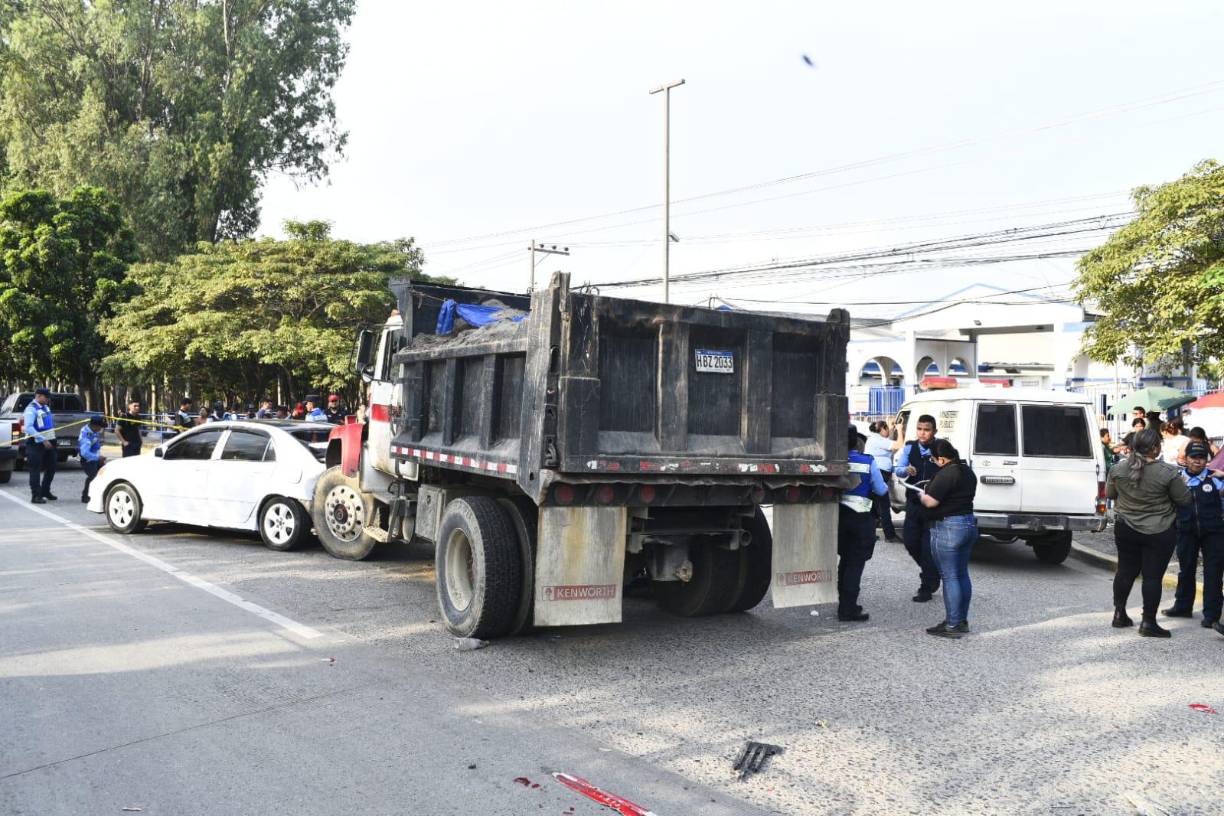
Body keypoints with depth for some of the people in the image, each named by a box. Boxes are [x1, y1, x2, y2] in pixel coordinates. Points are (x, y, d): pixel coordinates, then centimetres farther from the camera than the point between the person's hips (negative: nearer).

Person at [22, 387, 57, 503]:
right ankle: (36, 496, 1)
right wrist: (43, 440, -26)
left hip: (49, 442, 9)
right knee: (36, 469, -3)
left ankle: (45, 491, 30)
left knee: (51, 467, 15)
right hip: (36, 444, -9)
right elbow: (28, 428, -23)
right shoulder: (31, 409, -14)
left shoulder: (45, 407, 12)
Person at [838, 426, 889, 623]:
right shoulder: (868, 462, -8)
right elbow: (881, 490, -5)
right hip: (861, 518, -3)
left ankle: (845, 604, 26)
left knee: (845, 560, 18)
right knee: (856, 563, 2)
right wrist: (886, 488, 18)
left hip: (840, 515, 4)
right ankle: (848, 609, 2)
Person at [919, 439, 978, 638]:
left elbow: (930, 502, -21)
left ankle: (953, 625, -2)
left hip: (948, 528, -10)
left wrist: (920, 495, 0)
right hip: (969, 524, 10)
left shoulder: (946, 474, -19)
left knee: (949, 577, -4)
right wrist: (931, 490, 21)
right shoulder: (968, 471, 11)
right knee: (962, 575, 15)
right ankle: (962, 620, 22)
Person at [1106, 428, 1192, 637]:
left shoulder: (1118, 468, -5)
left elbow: (1109, 493, 9)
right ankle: (1148, 622, 6)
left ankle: (1119, 614, 23)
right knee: (1153, 576, 2)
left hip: (1125, 529, 4)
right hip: (1158, 533, -4)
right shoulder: (1167, 473, -17)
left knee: (1125, 571, 16)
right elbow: (1185, 500, -7)